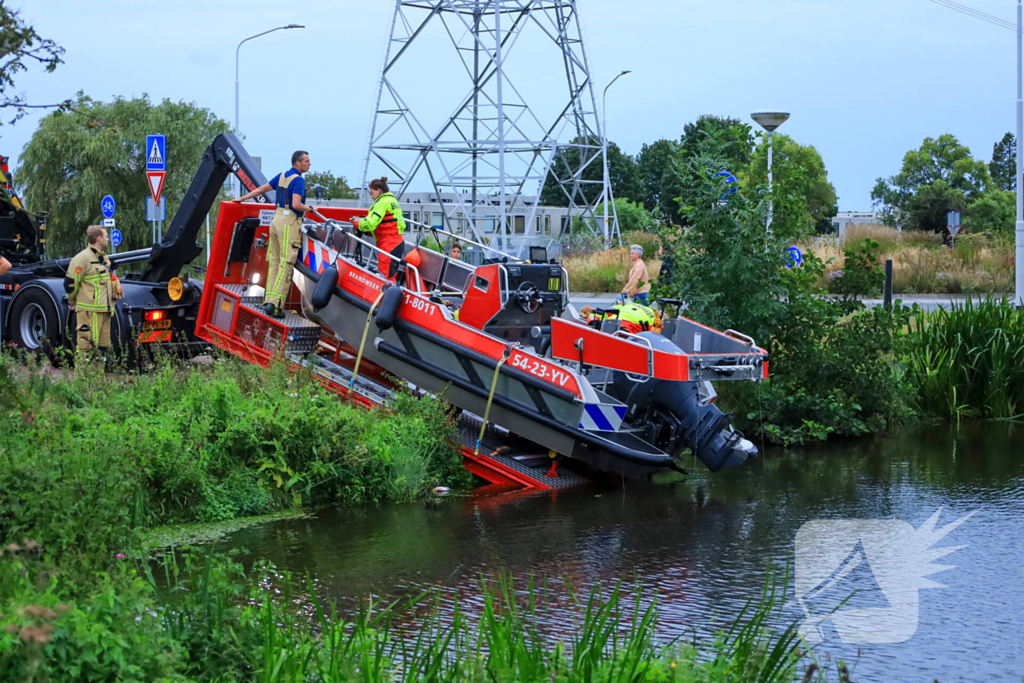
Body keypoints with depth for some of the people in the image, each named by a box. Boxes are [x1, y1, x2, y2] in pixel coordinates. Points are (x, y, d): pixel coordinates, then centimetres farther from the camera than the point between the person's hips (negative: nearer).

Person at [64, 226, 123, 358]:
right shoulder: (83, 258, -11)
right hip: (89, 311, -9)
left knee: (103, 345, 11)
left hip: (104, 310, 9)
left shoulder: (104, 257, 18)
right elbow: (70, 282, -11)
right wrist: (72, 301, 0)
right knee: (87, 344, -10)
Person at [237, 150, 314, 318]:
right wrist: (309, 208, -2)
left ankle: (269, 300, 10)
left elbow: (261, 189, 21)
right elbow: (296, 204, -22)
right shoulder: (298, 180, -11)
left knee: (274, 262, 11)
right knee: (286, 264, -10)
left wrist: (243, 198, 33)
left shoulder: (282, 176, 14)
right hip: (290, 222, -8)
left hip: (277, 219, 8)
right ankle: (275, 303, -17)